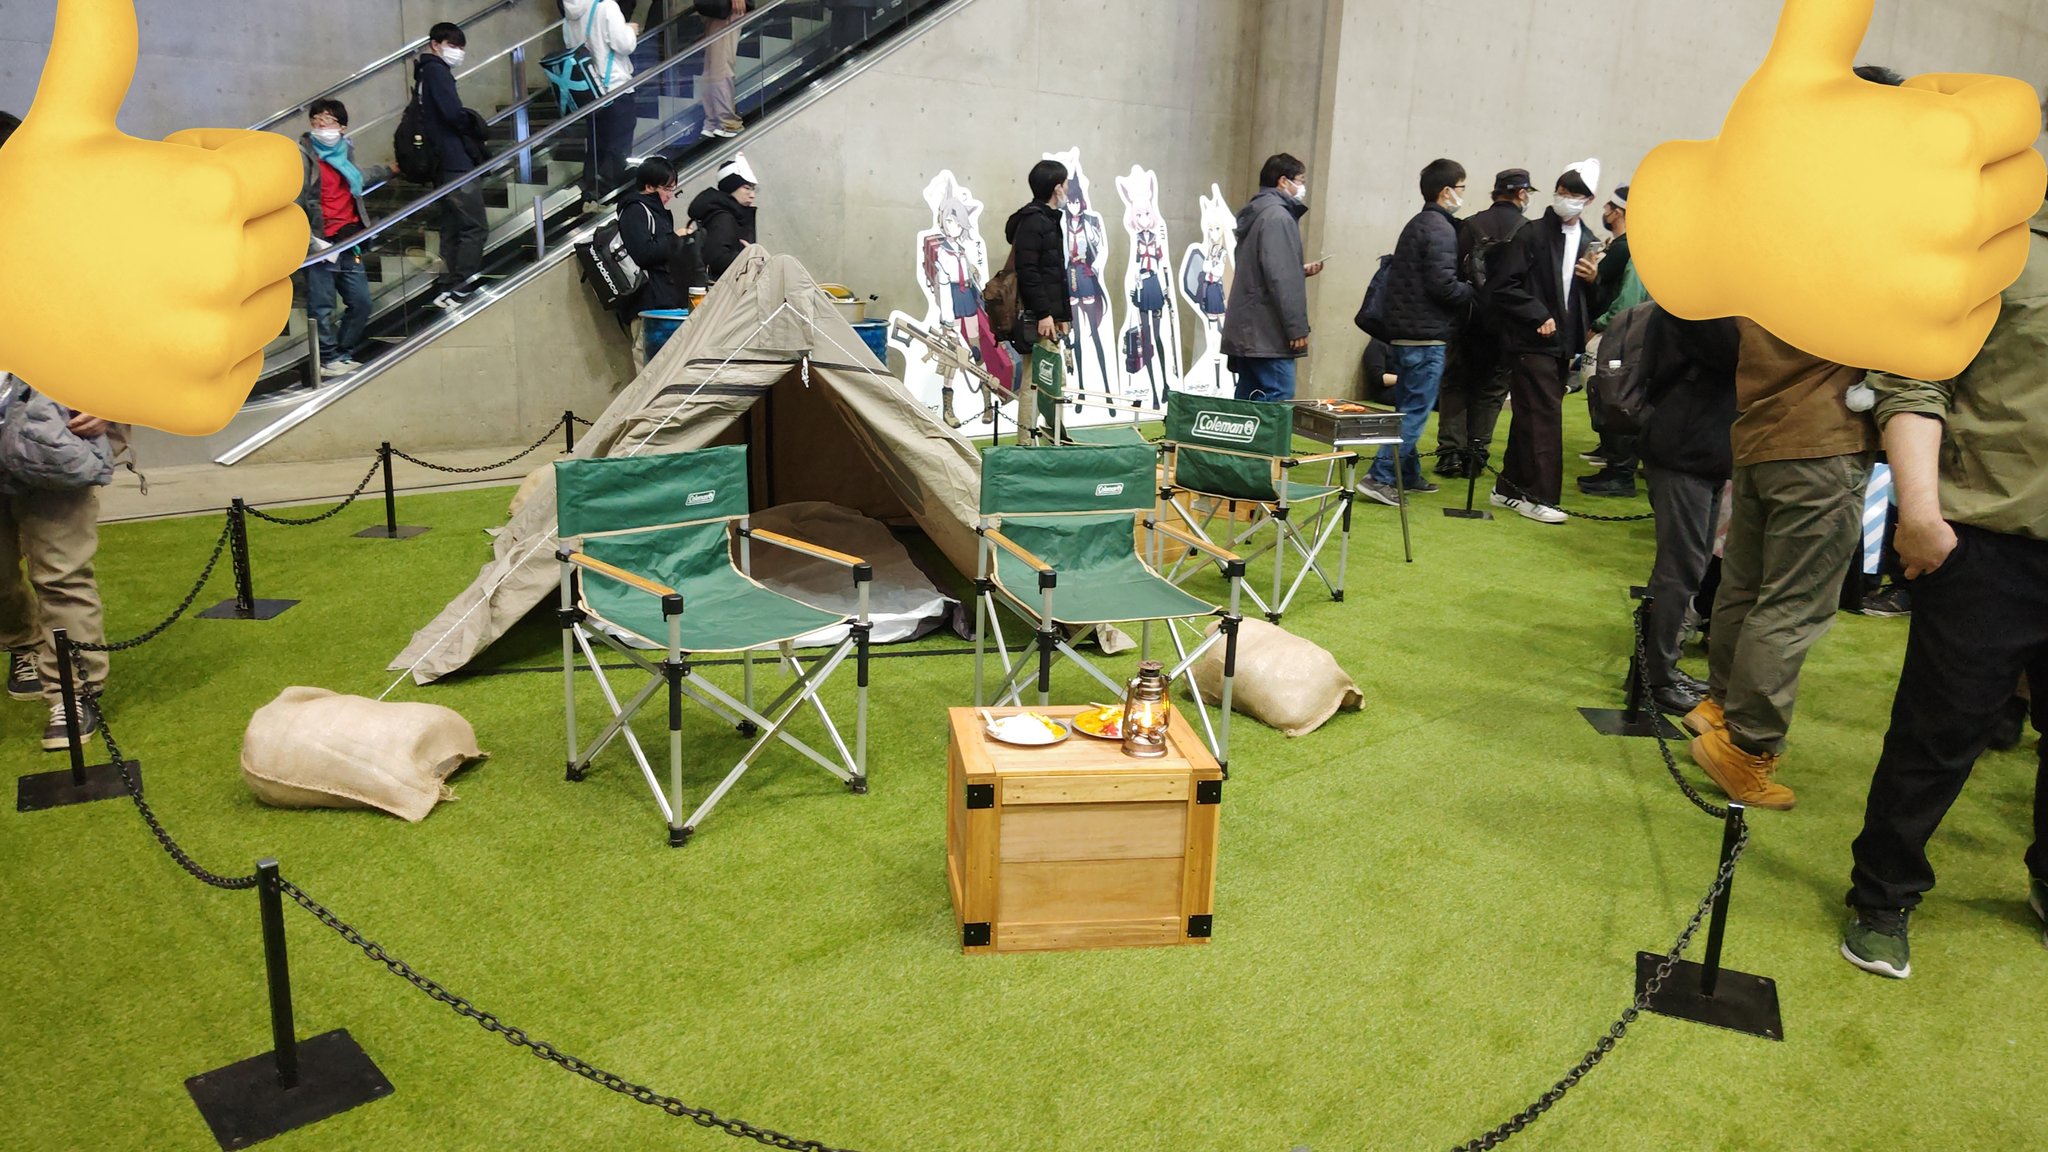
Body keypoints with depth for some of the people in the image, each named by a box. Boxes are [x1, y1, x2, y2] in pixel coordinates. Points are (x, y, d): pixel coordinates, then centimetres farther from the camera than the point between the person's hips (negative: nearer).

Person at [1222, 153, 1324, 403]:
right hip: (1269, 334, -10)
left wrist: (1301, 271, 17)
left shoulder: (1255, 214, 20)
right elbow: (1280, 278, -20)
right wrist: (1297, 328, -19)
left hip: (1248, 331, 10)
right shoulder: (1278, 216, -11)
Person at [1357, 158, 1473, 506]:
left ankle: (1408, 474, 23)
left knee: (1408, 408, 15)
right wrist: (1475, 293, -4)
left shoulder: (1416, 225, 17)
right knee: (1415, 412, -7)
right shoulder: (1440, 229, -12)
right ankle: (1379, 477, -10)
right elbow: (1443, 285, -20)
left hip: (1403, 332, 10)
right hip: (1426, 335, -10)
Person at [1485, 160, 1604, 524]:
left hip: (1563, 344, 7)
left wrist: (1594, 279, -2)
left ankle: (1510, 488, 21)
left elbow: (1595, 302, 19)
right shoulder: (1532, 234, -6)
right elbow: (1502, 286, -12)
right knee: (1544, 416, -7)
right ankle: (1539, 496, 0)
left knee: (1530, 418, 12)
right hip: (1532, 341, -7)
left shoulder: (1588, 242, 14)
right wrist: (1539, 316, -15)